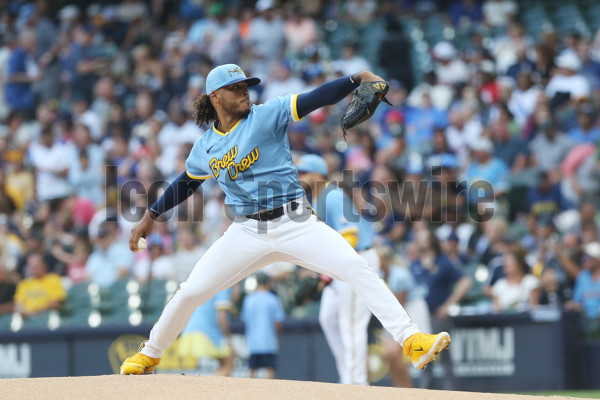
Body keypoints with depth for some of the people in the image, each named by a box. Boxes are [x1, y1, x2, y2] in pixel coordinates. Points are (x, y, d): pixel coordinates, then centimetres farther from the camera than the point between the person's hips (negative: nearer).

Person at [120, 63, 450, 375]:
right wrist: (150, 216, 19)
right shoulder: (205, 147, 8)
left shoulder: (267, 115, -3)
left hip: (296, 224, -2)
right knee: (190, 293, -2)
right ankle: (150, 355, 22)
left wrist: (357, 78, -28)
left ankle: (410, 339, -22)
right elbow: (186, 183, 24)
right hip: (247, 232, 2)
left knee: (356, 268, -20)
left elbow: (315, 99, -14)